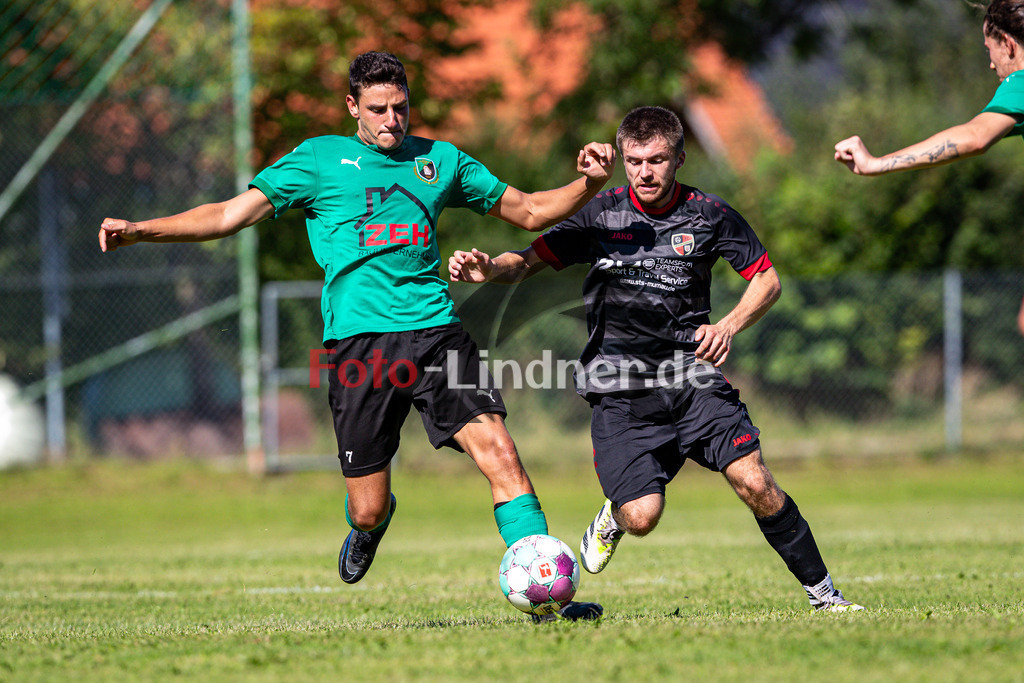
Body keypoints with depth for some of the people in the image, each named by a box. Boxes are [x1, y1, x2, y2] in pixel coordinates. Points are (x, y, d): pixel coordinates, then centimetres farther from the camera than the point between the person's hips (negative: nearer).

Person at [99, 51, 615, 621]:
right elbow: (231, 215, 7)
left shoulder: (440, 159, 17)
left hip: (435, 329, 2)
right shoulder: (320, 159, 9)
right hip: (358, 341, -2)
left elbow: (527, 211, 23)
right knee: (368, 510, 0)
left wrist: (589, 183, 6)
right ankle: (370, 525, 39)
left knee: (499, 453, -17)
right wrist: (139, 230, -3)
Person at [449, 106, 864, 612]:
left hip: (691, 376, 1)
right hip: (620, 388, -1)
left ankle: (821, 591, 2)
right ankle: (616, 511, 24)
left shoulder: (709, 215, 2)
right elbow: (529, 262, 3)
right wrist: (488, 268, -20)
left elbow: (767, 280, 10)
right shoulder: (600, 214, 1)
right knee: (642, 518, -14)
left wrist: (729, 326, -8)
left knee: (755, 485, -15)